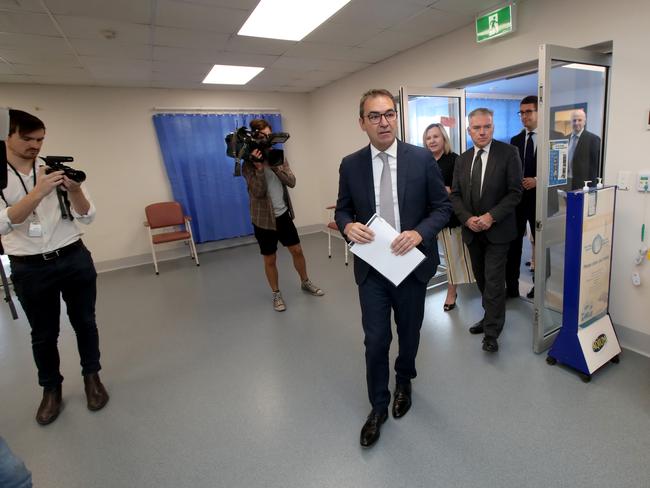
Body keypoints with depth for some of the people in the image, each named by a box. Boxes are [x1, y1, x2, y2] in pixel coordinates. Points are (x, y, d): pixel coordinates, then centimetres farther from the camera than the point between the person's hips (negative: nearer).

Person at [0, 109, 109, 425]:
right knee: (43, 334, 13)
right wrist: (39, 192, -30)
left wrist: (74, 190, -21)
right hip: (30, 270, -1)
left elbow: (87, 217, -2)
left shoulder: (57, 171, 1)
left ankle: (91, 376, 32)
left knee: (84, 322, 13)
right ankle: (51, 389, 33)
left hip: (75, 259, 1)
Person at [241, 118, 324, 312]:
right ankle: (276, 294, 26)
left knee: (297, 250, 13)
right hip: (264, 219, -4)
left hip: (284, 214, 4)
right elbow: (258, 192, -21)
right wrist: (259, 167, -31)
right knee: (270, 259, 7)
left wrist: (274, 165, -22)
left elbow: (291, 182, -10)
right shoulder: (248, 165, -10)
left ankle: (305, 283, 35)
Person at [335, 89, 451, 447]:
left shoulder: (422, 158, -6)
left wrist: (419, 233, -20)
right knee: (376, 340, 4)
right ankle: (378, 407, 29)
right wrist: (349, 226, -17)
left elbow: (442, 207, -2)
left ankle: (404, 381, 50)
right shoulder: (350, 165, -3)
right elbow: (342, 209, 7)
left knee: (409, 333, 19)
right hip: (371, 268, 0)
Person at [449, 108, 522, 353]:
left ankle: (491, 331, 9)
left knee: (494, 281, -3)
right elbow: (455, 194, 6)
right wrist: (467, 218, -10)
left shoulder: (508, 153, -6)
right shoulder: (462, 159, 8)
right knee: (481, 279, 14)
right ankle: (491, 317, 32)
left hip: (497, 230, -4)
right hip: (472, 230, 5)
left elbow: (515, 192, -9)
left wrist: (491, 217, -19)